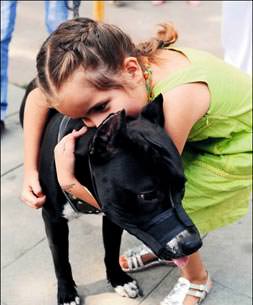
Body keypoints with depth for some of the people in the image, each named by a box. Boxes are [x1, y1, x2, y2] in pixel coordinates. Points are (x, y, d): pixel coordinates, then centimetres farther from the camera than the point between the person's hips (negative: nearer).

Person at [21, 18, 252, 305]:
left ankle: (197, 280, 20)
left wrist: (68, 182, -35)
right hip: (200, 132, 7)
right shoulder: (111, 72, -23)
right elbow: (38, 98, -7)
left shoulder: (177, 99, -42)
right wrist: (30, 170, -12)